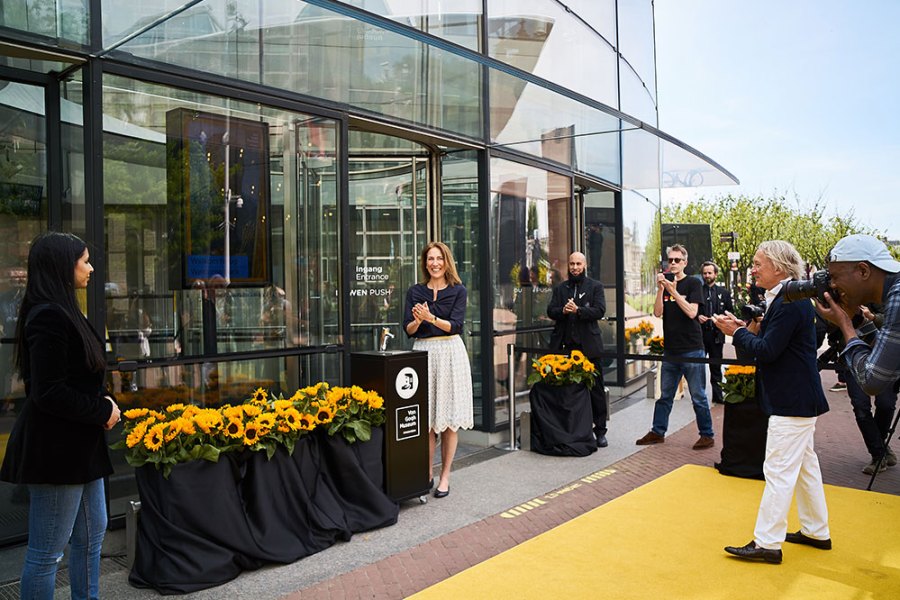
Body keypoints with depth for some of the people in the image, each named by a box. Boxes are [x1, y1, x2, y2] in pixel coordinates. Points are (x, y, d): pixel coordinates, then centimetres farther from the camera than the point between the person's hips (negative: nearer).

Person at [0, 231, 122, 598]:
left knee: (92, 534, 20)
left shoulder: (63, 312, 12)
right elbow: (49, 393, -23)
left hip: (79, 444, 10)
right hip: (56, 447, -10)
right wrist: (103, 411, -12)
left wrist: (102, 404, 3)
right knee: (47, 552, 3)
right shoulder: (49, 317, -19)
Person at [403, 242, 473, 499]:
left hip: (450, 353, -1)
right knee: (426, 418, 2)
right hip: (423, 352, 1)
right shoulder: (415, 292, 9)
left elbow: (455, 326, -7)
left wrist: (430, 317, -20)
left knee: (450, 418, 1)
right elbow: (408, 329, 4)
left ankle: (445, 476, 10)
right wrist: (418, 320, -17)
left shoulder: (458, 290, 4)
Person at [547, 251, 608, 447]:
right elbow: (550, 311, 6)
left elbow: (600, 310, -6)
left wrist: (578, 310, -20)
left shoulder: (595, 286, 7)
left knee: (596, 388, 2)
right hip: (565, 346, 2)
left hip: (588, 345, -2)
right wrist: (563, 310, -16)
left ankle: (600, 431, 11)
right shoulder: (560, 288, 15)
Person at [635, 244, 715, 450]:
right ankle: (657, 432, 22)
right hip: (670, 350, 5)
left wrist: (673, 291, -20)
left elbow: (692, 312, -16)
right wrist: (661, 289, -14)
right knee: (665, 396, 13)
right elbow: (657, 313, -1)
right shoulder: (665, 283, 10)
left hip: (692, 349, -5)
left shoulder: (693, 283, -4)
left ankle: (707, 435, 13)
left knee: (698, 397, 2)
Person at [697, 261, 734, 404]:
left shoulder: (724, 292, 10)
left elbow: (730, 311, 10)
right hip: (700, 334, -1)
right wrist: (697, 317, -12)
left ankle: (717, 396, 16)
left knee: (716, 367, 8)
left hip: (716, 334, 1)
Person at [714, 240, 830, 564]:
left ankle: (767, 543, 2)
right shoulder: (792, 298, 11)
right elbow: (775, 343, 15)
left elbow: (768, 350, -24)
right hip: (798, 398, 11)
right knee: (805, 465, 20)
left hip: (792, 403, -11)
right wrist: (753, 330, 0)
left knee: (779, 471, -5)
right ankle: (816, 532, 33)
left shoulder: (789, 303, -21)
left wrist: (737, 332, -12)